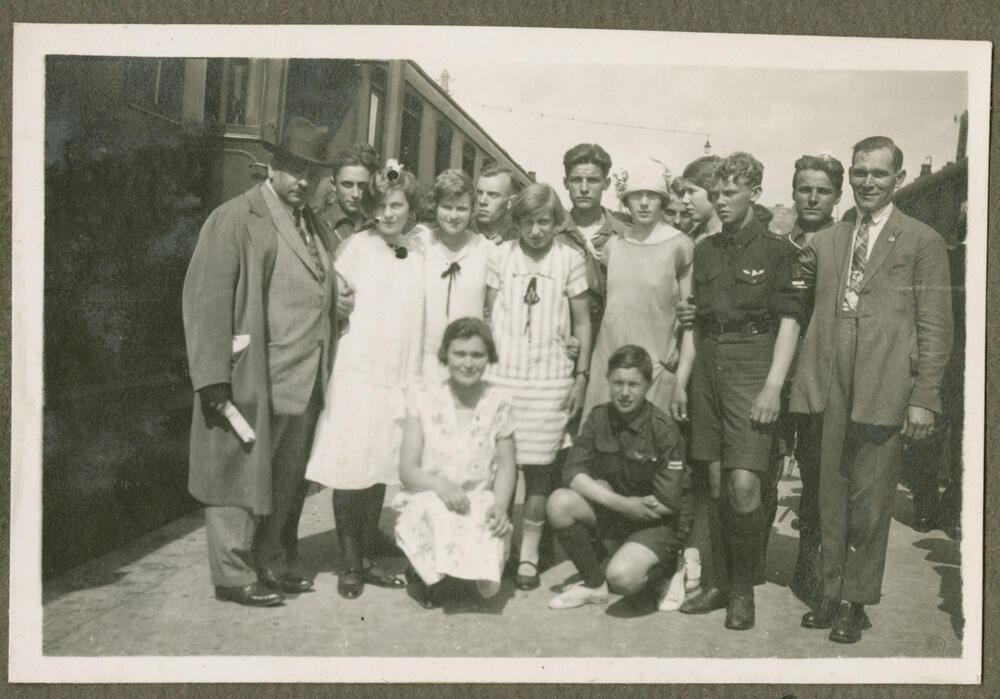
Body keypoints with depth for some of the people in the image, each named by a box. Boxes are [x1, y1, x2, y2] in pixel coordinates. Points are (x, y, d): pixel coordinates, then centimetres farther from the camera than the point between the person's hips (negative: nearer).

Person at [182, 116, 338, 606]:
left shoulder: (317, 229, 17)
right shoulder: (235, 218, -5)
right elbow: (205, 298, -12)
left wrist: (326, 373, 12)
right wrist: (213, 378, -18)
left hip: (304, 384, 7)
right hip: (252, 382, -7)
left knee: (286, 483, 15)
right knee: (241, 478, 3)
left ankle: (268, 565, 28)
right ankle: (233, 576, 15)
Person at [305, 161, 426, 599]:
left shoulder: (420, 250, 7)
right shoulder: (358, 246, -4)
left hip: (402, 376, 4)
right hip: (358, 370, -4)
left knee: (382, 470, 10)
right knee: (351, 471, -2)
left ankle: (367, 560, 22)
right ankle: (349, 565, 13)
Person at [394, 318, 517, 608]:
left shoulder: (498, 402, 1)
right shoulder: (423, 398, -4)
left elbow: (506, 464, 6)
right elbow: (407, 470, -5)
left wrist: (500, 505, -13)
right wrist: (440, 485, -25)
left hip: (480, 506, 1)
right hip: (428, 504, -1)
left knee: (488, 585, -22)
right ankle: (420, 571, -3)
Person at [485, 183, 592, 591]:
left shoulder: (570, 260, 1)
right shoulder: (500, 257, 4)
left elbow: (582, 323, 7)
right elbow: (489, 316, 10)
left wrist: (581, 375, 3)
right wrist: (482, 364, 5)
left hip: (550, 379, -1)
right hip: (501, 374, 1)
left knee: (537, 467, 2)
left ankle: (529, 554, 14)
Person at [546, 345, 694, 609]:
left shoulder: (664, 430, -19)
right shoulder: (599, 418, -4)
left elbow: (667, 503, -20)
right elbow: (572, 472, -11)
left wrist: (599, 490, -13)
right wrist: (621, 503, -25)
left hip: (661, 521, -5)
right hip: (616, 510, 5)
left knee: (622, 577, -31)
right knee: (559, 503, -21)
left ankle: (666, 567, 7)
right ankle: (594, 584, 1)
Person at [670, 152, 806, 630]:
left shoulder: (778, 251, 0)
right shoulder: (704, 252, 15)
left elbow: (789, 321, -5)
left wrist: (773, 385, -14)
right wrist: (681, 380, 10)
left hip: (752, 363, -5)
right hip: (707, 363, 5)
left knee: (744, 483, -12)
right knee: (717, 481, 7)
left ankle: (744, 590, 5)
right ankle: (720, 582, 18)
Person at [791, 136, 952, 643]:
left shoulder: (923, 242, 3)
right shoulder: (825, 241, 15)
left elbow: (936, 329, -1)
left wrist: (923, 398, -7)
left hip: (883, 391, -4)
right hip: (829, 388, 4)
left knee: (870, 501, 2)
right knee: (831, 497, 10)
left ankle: (856, 602, 16)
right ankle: (831, 594, 22)